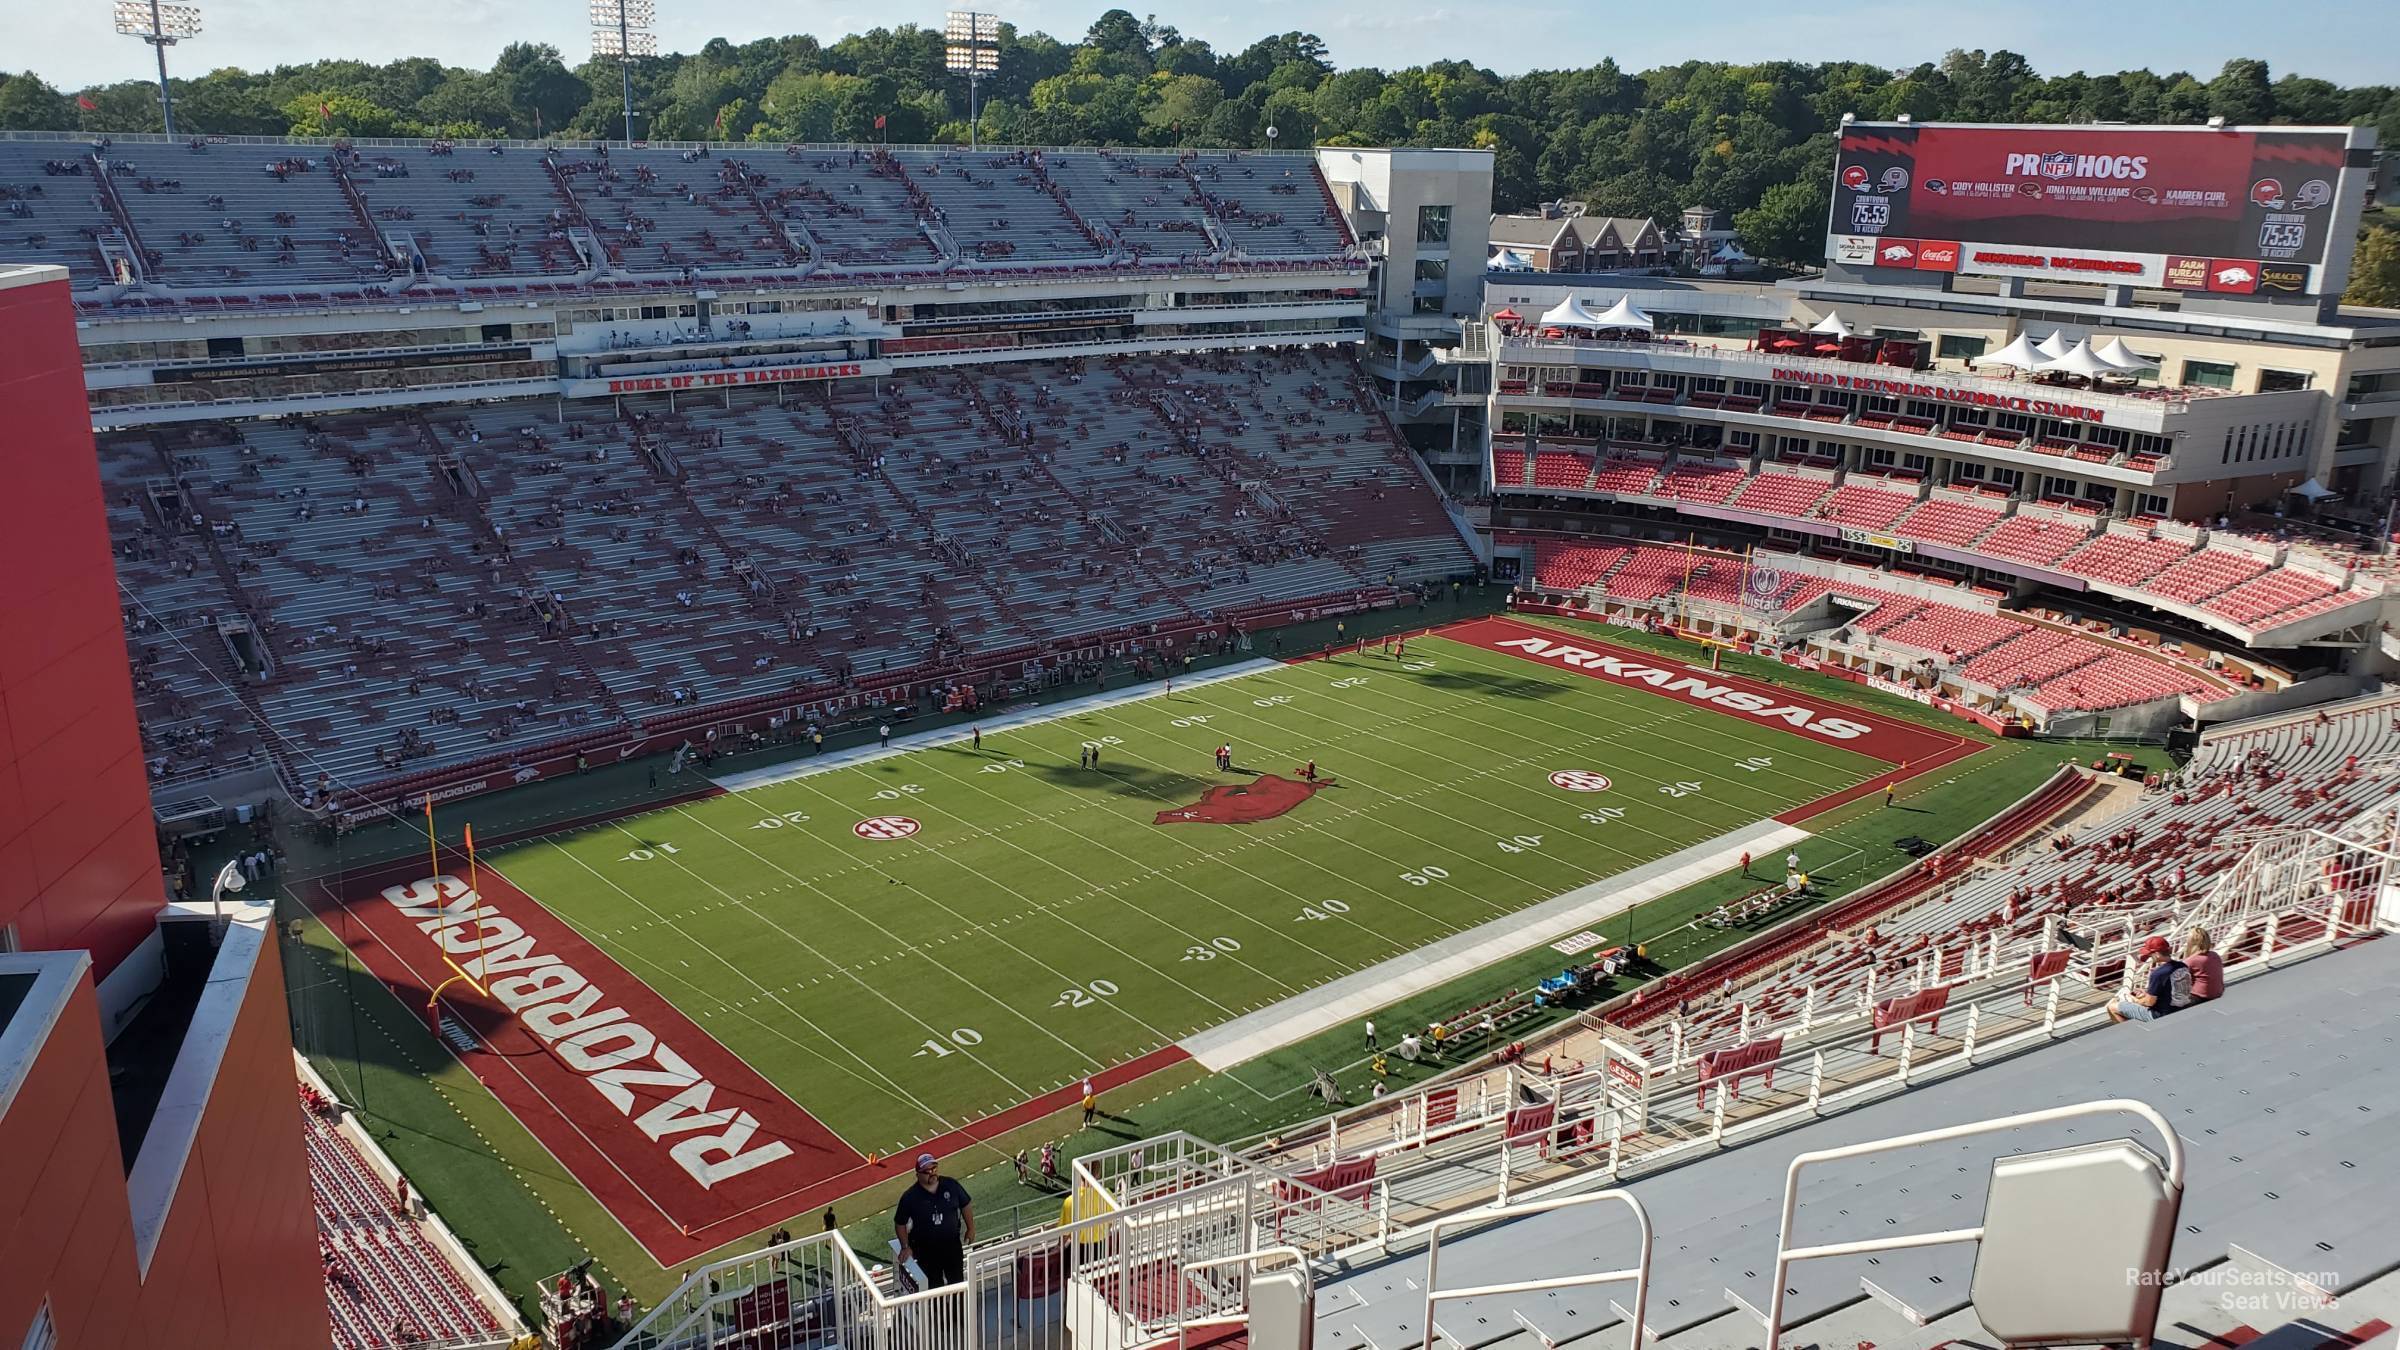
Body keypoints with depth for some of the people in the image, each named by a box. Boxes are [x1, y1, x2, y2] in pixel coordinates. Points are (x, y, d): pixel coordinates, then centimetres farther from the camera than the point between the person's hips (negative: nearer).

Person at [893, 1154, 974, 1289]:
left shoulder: (951, 1185, -13)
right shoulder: (910, 1196, -18)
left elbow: (965, 1205, 2)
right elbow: (900, 1223, -6)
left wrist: (970, 1229, 5)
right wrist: (905, 1247, -7)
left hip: (952, 1244, 2)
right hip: (926, 1251, -2)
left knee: (957, 1281, 19)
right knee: (935, 1285, 15)